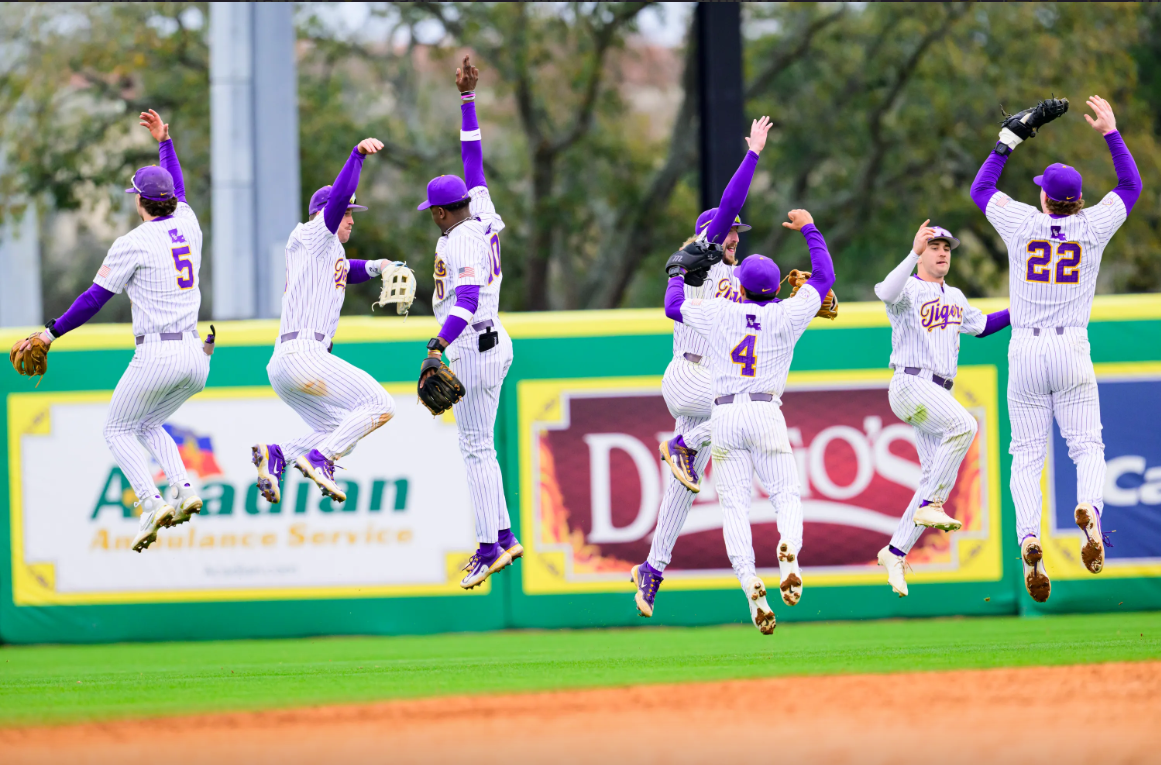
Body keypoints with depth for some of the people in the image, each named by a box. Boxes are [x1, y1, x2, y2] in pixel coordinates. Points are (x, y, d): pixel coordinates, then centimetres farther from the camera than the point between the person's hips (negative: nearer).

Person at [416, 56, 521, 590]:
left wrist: (439, 345, -45)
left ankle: (490, 546, -8)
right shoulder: (482, 215, 7)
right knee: (477, 445, 14)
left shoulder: (460, 241, -18)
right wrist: (467, 100, 21)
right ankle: (503, 537, 14)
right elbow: (473, 157, 18)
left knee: (475, 447, -7)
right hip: (494, 342, 10)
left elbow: (467, 299, -34)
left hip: (472, 348, -10)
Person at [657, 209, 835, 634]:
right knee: (787, 496, 3)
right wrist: (808, 230, 26)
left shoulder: (719, 313, 6)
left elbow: (672, 305, 22)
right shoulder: (785, 316, 4)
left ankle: (749, 581, -23)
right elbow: (824, 278, 16)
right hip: (765, 414, -1)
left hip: (722, 418, 1)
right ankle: (789, 548, -32)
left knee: (735, 506, -1)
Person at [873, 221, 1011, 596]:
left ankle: (895, 553, 10)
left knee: (939, 477, 3)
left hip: (939, 393, 8)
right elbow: (887, 291, -29)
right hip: (910, 383, -8)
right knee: (963, 425, -31)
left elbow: (981, 325, 36)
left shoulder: (955, 298, 21)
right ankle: (929, 506, -28)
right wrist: (914, 253, -41)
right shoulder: (909, 290, -4)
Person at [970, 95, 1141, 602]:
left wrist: (1010, 140, 20)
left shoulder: (1022, 223, -2)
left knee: (1027, 456, 3)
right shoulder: (1092, 227, 0)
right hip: (1072, 352, 0)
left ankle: (1029, 538, -19)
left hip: (1024, 355, 0)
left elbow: (980, 189, 17)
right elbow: (1130, 186, 18)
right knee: (1087, 446, 3)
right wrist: (1110, 133, 21)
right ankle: (1089, 509, -29)